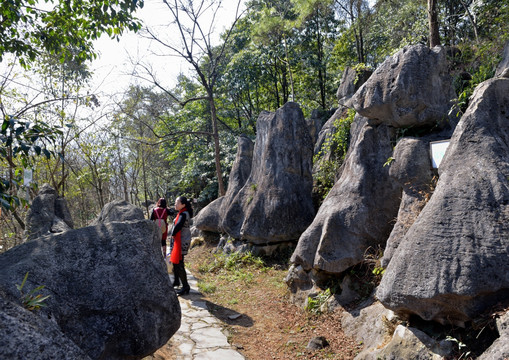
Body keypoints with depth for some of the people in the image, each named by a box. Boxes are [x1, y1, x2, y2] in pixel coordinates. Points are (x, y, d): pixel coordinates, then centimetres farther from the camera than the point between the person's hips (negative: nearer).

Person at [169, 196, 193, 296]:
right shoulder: (182, 213, 10)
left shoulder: (184, 214, -20)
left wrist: (173, 234, -16)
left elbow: (178, 225, -32)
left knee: (179, 264, -7)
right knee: (174, 261, 21)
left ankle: (185, 287, 1)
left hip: (181, 242, -10)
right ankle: (176, 281, 39)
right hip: (176, 240, 10)